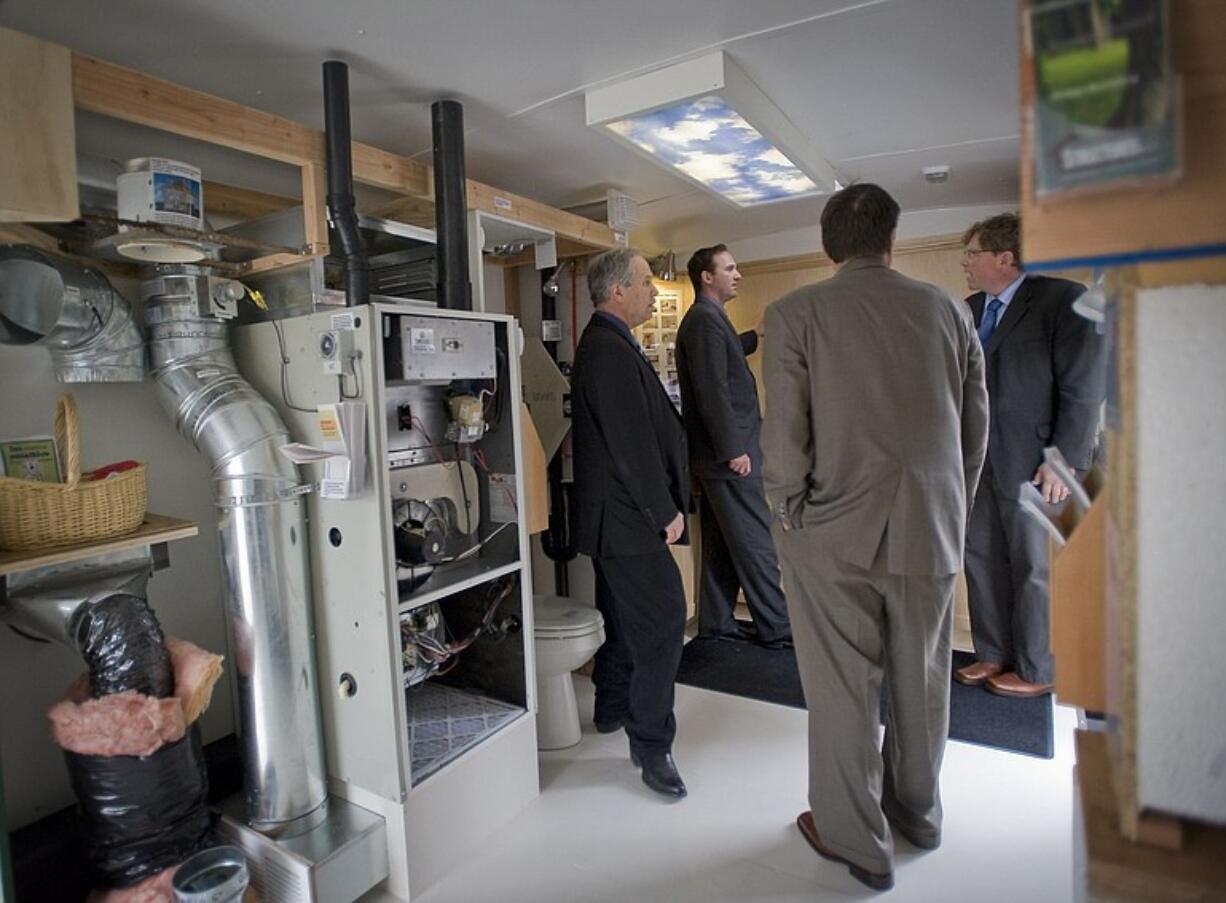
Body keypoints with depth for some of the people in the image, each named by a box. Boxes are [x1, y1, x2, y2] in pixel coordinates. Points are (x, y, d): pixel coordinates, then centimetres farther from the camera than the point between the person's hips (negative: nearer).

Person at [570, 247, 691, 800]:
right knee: (661, 623, -5)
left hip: (616, 512, 11)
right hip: (628, 516, -11)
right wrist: (666, 511, -14)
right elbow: (633, 444, -23)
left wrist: (664, 504, 18)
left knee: (625, 615, 21)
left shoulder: (604, 344, 15)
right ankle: (651, 745, 7)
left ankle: (613, 708, 37)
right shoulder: (611, 351, -19)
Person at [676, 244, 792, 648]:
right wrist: (734, 450, -20)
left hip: (718, 451, 10)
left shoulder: (706, 318, 16)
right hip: (730, 453, -10)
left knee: (721, 543, 15)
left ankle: (715, 622, 24)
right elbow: (713, 391, -21)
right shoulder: (705, 318, -14)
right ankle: (776, 628, 10)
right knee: (755, 544, -1)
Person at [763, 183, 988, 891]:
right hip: (932, 531, 4)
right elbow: (976, 422, 7)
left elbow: (785, 431, -14)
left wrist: (789, 513, 0)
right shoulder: (947, 309, 3)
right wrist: (952, 509, 18)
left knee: (843, 688, 10)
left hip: (833, 531, -4)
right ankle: (918, 812, 42)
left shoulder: (795, 314, -8)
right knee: (921, 680, 21)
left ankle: (857, 839, 27)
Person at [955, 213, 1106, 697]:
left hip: (1032, 463, -6)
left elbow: (1084, 388, -12)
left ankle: (1037, 670, 22)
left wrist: (1064, 460, -16)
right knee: (981, 559, 12)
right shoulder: (970, 309, 10)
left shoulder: (1062, 298, -8)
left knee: (1035, 567, 6)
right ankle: (994, 654, 27)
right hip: (978, 459, 6)